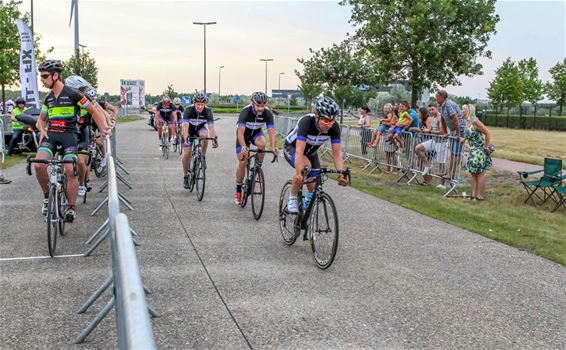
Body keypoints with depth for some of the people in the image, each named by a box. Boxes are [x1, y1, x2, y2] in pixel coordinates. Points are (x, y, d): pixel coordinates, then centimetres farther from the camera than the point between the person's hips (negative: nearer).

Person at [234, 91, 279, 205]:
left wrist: (273, 147, -44)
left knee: (262, 144, -34)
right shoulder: (245, 111, -33)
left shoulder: (267, 113, -24)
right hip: (244, 134, -2)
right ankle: (238, 189, 11)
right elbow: (240, 132, -39)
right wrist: (244, 147, -54)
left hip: (256, 133, 2)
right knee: (242, 163, -7)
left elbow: (271, 131, -28)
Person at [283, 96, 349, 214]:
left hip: (310, 152, 5)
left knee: (314, 188, -7)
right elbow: (299, 151, -45)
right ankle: (292, 199, -16)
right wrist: (299, 174, -57)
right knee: (306, 165, -36)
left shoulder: (334, 127, -25)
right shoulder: (306, 122, -38)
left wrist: (341, 173, -39)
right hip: (292, 148, -4)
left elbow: (337, 152, -25)